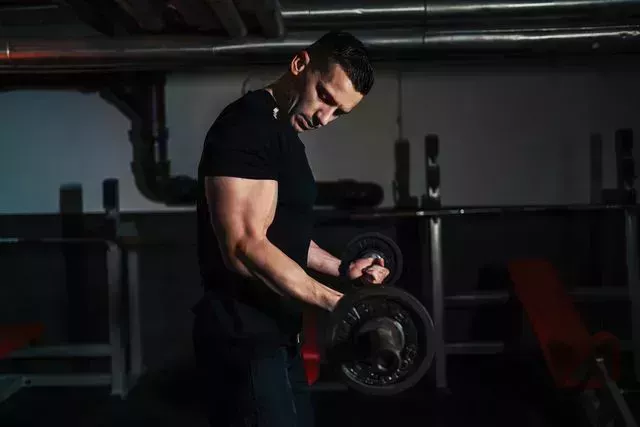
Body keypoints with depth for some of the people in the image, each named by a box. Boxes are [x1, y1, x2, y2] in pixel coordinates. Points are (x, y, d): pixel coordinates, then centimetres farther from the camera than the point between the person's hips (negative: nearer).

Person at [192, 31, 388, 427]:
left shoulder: (282, 133, 14)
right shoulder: (248, 126, -18)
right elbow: (246, 247, -27)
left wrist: (343, 269, 18)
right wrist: (339, 303, -25)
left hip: (272, 333, 11)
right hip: (246, 336, -11)